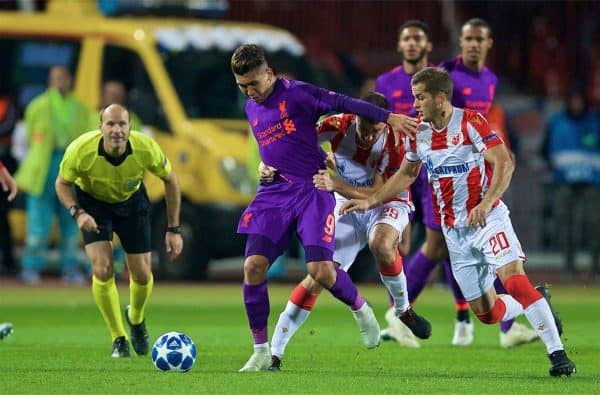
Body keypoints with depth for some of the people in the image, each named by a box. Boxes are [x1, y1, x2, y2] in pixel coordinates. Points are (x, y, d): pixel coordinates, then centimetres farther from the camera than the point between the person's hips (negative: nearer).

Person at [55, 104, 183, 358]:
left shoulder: (146, 149, -30)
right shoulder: (81, 151, -33)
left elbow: (170, 179, -11)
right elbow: (62, 183, -13)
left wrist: (174, 229, -9)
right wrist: (77, 212, -32)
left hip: (131, 201, 1)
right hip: (92, 202, -1)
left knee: (142, 275, -1)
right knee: (102, 270, -18)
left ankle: (136, 319, 35)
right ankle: (118, 339, 1)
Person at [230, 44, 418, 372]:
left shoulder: (296, 93, -7)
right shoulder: (251, 108, 15)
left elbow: (344, 103, -12)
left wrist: (388, 117, -17)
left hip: (312, 192, -6)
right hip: (274, 193, 6)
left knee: (320, 270, -17)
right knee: (253, 265, -11)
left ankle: (360, 310, 18)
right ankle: (261, 351, -1)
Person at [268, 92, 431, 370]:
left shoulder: (393, 142, -25)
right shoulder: (339, 126, -19)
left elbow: (377, 194, -28)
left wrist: (336, 185, -40)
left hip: (388, 204, -2)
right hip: (348, 206, 2)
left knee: (381, 245, -38)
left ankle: (403, 310, -11)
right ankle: (274, 353, -5)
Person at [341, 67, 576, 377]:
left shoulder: (471, 122, -14)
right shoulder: (417, 133, 4)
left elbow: (504, 163, -22)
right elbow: (406, 174, 20)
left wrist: (486, 203, -34)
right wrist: (370, 201, 13)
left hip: (489, 220, -6)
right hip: (454, 232, 6)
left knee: (514, 280, -25)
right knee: (488, 313, 1)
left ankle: (557, 354, -20)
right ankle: (537, 301, 30)